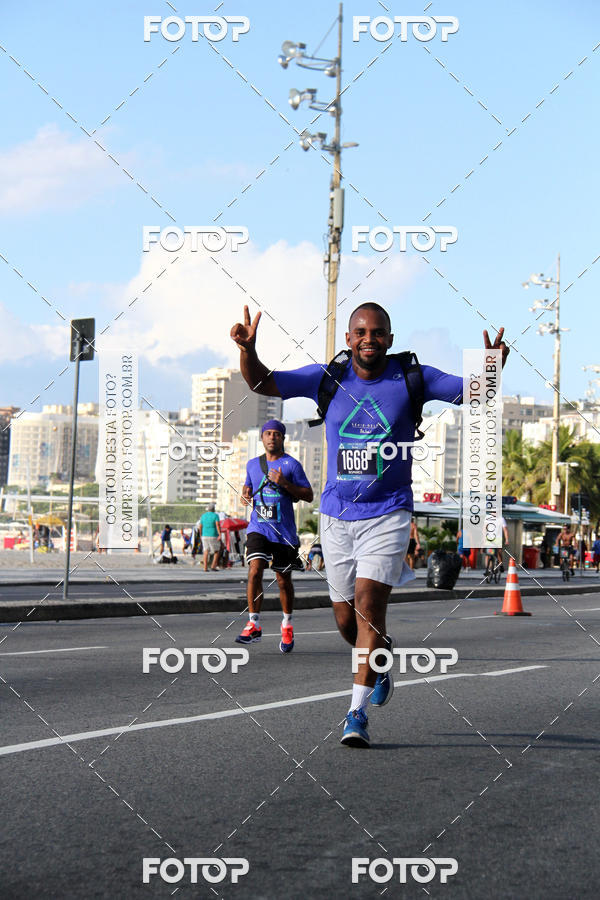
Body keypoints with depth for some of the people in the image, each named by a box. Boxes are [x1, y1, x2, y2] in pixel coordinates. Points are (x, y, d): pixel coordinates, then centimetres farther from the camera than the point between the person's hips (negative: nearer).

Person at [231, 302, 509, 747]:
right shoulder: (327, 379, 2)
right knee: (346, 618, 9)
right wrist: (248, 349, -18)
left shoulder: (413, 379, -3)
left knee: (368, 606, -16)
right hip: (336, 515, 3)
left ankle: (358, 712, -10)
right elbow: (262, 383, 2)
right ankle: (379, 664, 40)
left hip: (388, 514, -3)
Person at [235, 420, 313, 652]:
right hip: (258, 528, 2)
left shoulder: (291, 464, -1)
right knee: (255, 571, -18)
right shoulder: (252, 464, 12)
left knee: (283, 580, 7)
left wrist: (285, 484, -17)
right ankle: (254, 624, -13)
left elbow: (308, 495, -3)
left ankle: (287, 626, 26)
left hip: (284, 531, -2)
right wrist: (246, 493, 5)